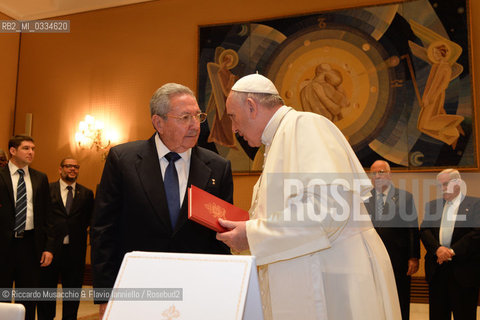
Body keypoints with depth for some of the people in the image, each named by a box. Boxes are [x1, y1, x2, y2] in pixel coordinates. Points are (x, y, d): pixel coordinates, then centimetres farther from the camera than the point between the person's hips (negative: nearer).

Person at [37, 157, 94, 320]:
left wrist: (79, 230, -1)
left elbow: (90, 219, 12)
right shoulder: (47, 189, 1)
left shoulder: (86, 193, 7)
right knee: (47, 288, 9)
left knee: (73, 289, 10)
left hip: (75, 250, 2)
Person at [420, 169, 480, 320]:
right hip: (436, 271, 4)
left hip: (464, 271, -4)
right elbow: (424, 230, 4)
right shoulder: (432, 205, 13)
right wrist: (437, 248, -14)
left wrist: (452, 251, -16)